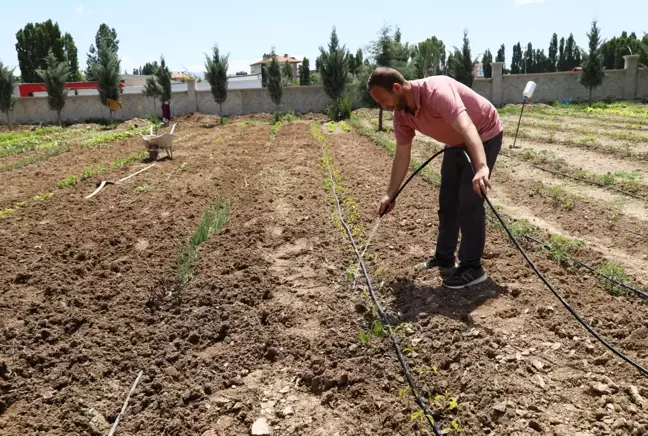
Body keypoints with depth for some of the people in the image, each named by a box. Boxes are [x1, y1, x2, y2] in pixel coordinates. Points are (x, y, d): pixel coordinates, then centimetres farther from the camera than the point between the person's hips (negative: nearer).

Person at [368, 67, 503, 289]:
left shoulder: (436, 91, -35)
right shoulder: (401, 115, -10)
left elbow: (468, 128, -48)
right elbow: (402, 154, -2)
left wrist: (482, 167, -61)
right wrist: (390, 194, -2)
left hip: (484, 135, -8)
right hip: (456, 143, 8)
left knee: (469, 202, -12)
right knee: (447, 201, 11)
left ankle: (472, 268, -1)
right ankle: (444, 258, 24)